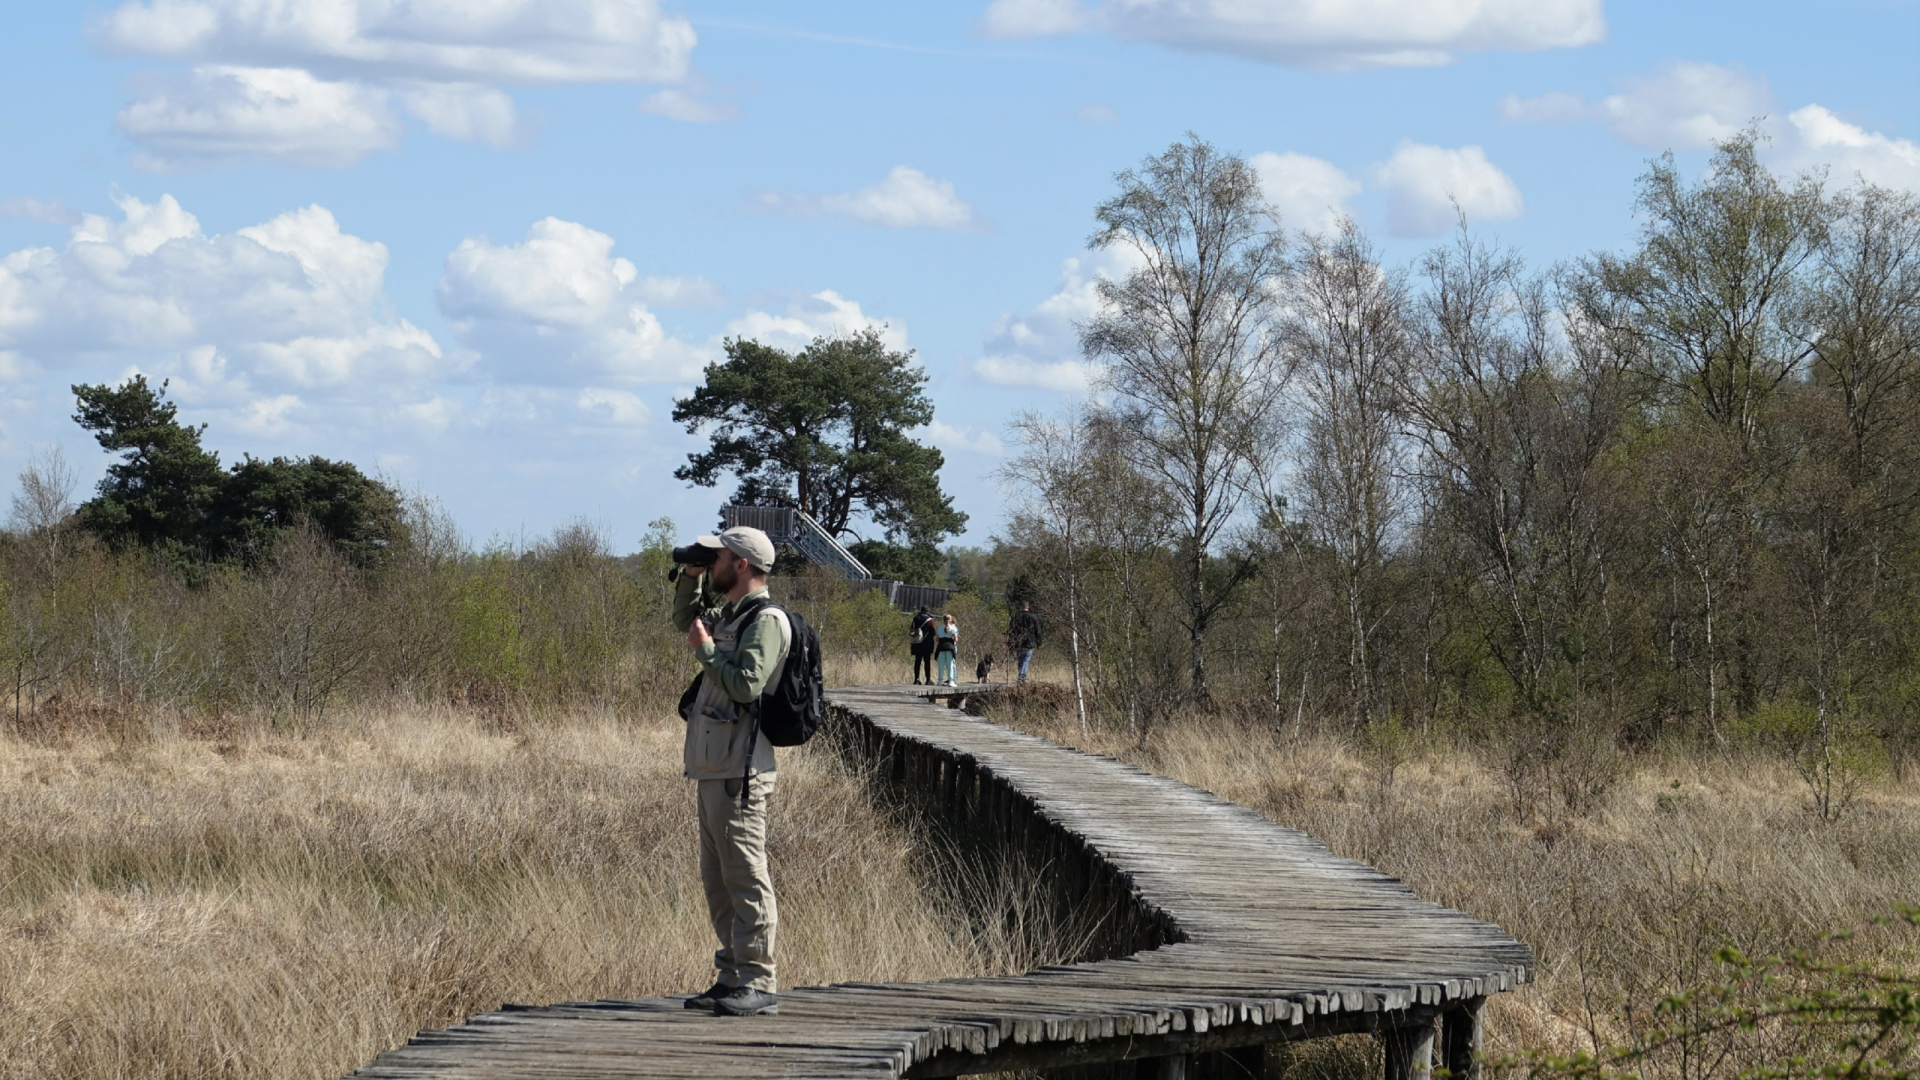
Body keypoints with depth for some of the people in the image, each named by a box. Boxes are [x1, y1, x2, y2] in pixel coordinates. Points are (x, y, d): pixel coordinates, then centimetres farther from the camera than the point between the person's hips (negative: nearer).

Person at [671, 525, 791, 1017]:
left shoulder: (766, 620, -10)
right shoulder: (727, 615, 18)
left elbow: (747, 685, -22)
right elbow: (685, 620, 38)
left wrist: (706, 650, -9)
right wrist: (691, 576, 22)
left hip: (740, 772, -10)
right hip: (711, 768, 10)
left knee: (745, 879, -10)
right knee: (718, 882, 11)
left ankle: (758, 983, -10)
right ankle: (732, 978, 15)